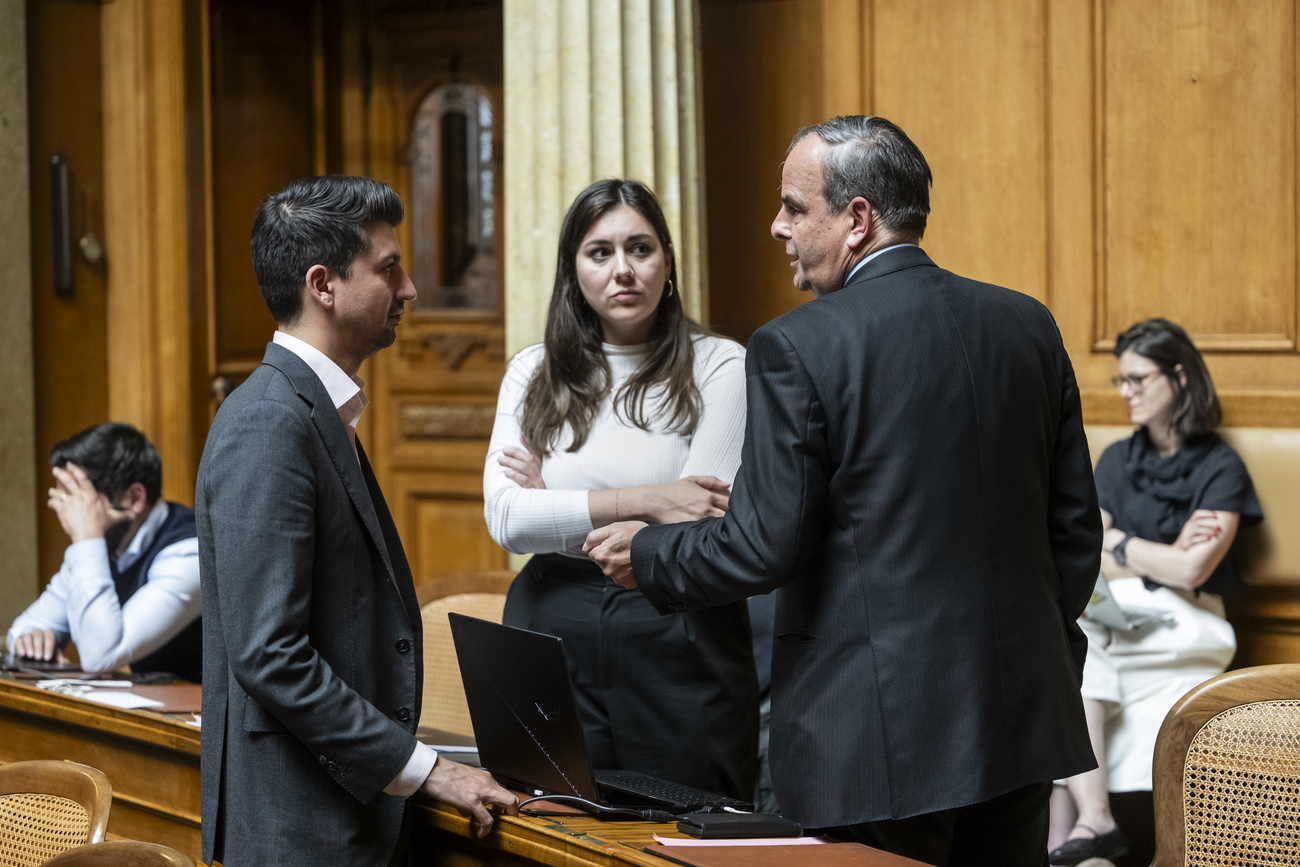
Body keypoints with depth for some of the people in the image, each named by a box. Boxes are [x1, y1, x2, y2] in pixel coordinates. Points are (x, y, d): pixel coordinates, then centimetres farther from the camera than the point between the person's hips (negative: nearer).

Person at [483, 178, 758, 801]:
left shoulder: (720, 367, -2)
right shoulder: (533, 373, 8)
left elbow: (703, 532, -10)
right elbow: (505, 519, -5)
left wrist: (560, 505, -4)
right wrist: (644, 500, -14)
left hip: (678, 645, -2)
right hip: (553, 637, 3)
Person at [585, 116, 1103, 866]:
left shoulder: (799, 349, -11)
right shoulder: (1029, 326, 6)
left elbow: (761, 546, -12)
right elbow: (1077, 527, 10)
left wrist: (646, 556, 6)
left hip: (881, 738, -5)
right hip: (1022, 719, 6)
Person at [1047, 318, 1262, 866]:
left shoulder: (1219, 468, 2)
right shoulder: (1117, 461, 18)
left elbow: (1191, 571, -11)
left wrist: (1115, 543, 1)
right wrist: (1162, 556, -5)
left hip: (1179, 630, -4)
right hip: (1113, 615, 4)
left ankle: (1093, 822, -32)